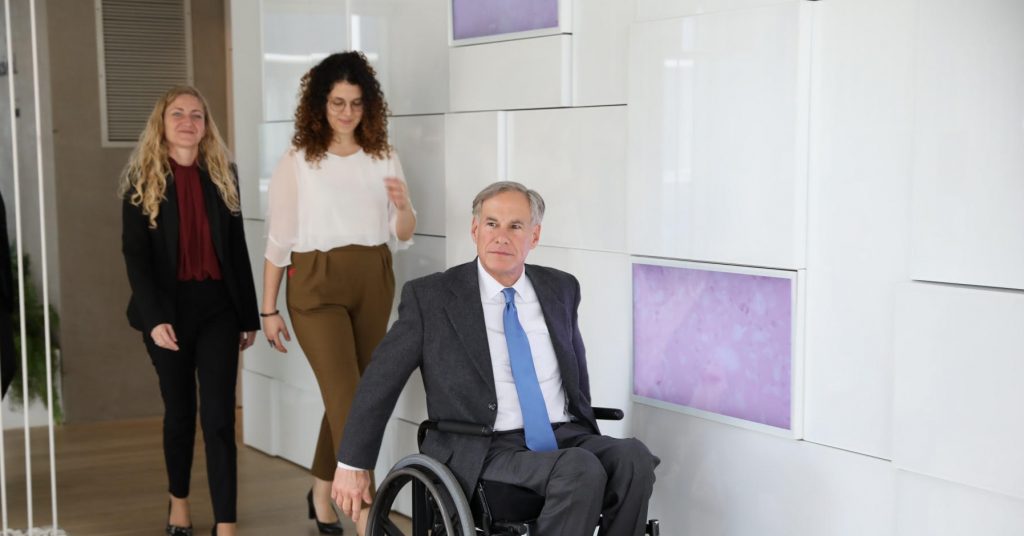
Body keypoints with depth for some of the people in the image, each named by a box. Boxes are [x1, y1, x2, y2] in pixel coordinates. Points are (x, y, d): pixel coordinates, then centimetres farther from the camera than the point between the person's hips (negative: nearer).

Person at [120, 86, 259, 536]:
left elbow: (237, 248, 9)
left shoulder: (222, 176, 8)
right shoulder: (142, 181, 0)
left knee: (219, 416, -4)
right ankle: (179, 500, 33)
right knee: (179, 410, 11)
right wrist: (154, 317, -18)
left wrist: (249, 315, 7)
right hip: (168, 309, -1)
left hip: (217, 306, 1)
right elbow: (134, 254, -7)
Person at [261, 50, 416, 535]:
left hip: (374, 283, 4)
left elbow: (402, 237, 8)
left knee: (344, 396, 12)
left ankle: (321, 497, 31)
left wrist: (403, 208, -15)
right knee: (349, 399, -10)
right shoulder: (297, 162, -2)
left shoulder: (383, 158, 6)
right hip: (317, 284, -4)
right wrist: (268, 310, -1)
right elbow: (278, 239, -1)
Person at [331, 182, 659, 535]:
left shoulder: (560, 289, 13)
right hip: (486, 452, -5)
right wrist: (352, 465, 8)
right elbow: (380, 379, 6)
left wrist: (588, 442, 23)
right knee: (581, 469, -33)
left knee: (634, 458, -27)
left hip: (565, 439, 5)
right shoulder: (430, 297, 0)